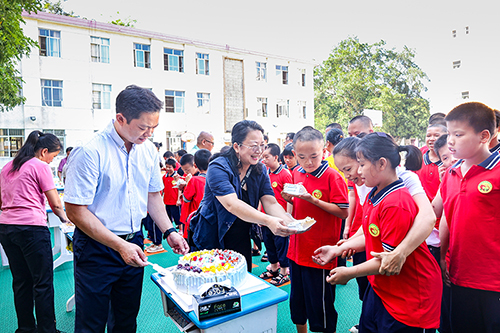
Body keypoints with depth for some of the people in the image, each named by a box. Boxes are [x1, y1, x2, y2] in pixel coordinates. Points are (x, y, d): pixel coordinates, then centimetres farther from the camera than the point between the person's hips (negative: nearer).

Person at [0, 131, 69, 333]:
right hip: (31, 228, -8)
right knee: (43, 283, 1)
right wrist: (64, 219, 10)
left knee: (21, 282, 15)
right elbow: (55, 204, -6)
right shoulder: (40, 166, -7)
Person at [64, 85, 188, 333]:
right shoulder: (91, 152, -20)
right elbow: (76, 211, -18)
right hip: (97, 248, -5)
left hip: (134, 242, 6)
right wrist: (120, 245, -21)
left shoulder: (148, 149, 0)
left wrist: (169, 231, -1)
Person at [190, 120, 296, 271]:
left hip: (242, 243, 5)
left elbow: (271, 203, -11)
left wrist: (291, 223, -30)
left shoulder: (260, 170, -1)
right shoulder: (218, 168, -21)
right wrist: (267, 221, -46)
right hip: (212, 243, -5)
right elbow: (231, 204, -34)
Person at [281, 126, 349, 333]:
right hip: (297, 249, 7)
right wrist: (289, 199, -6)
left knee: (319, 306, 9)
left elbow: (343, 212, -17)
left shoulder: (332, 177, -15)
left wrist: (313, 199, -24)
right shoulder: (296, 174, 4)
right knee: (297, 301, 23)